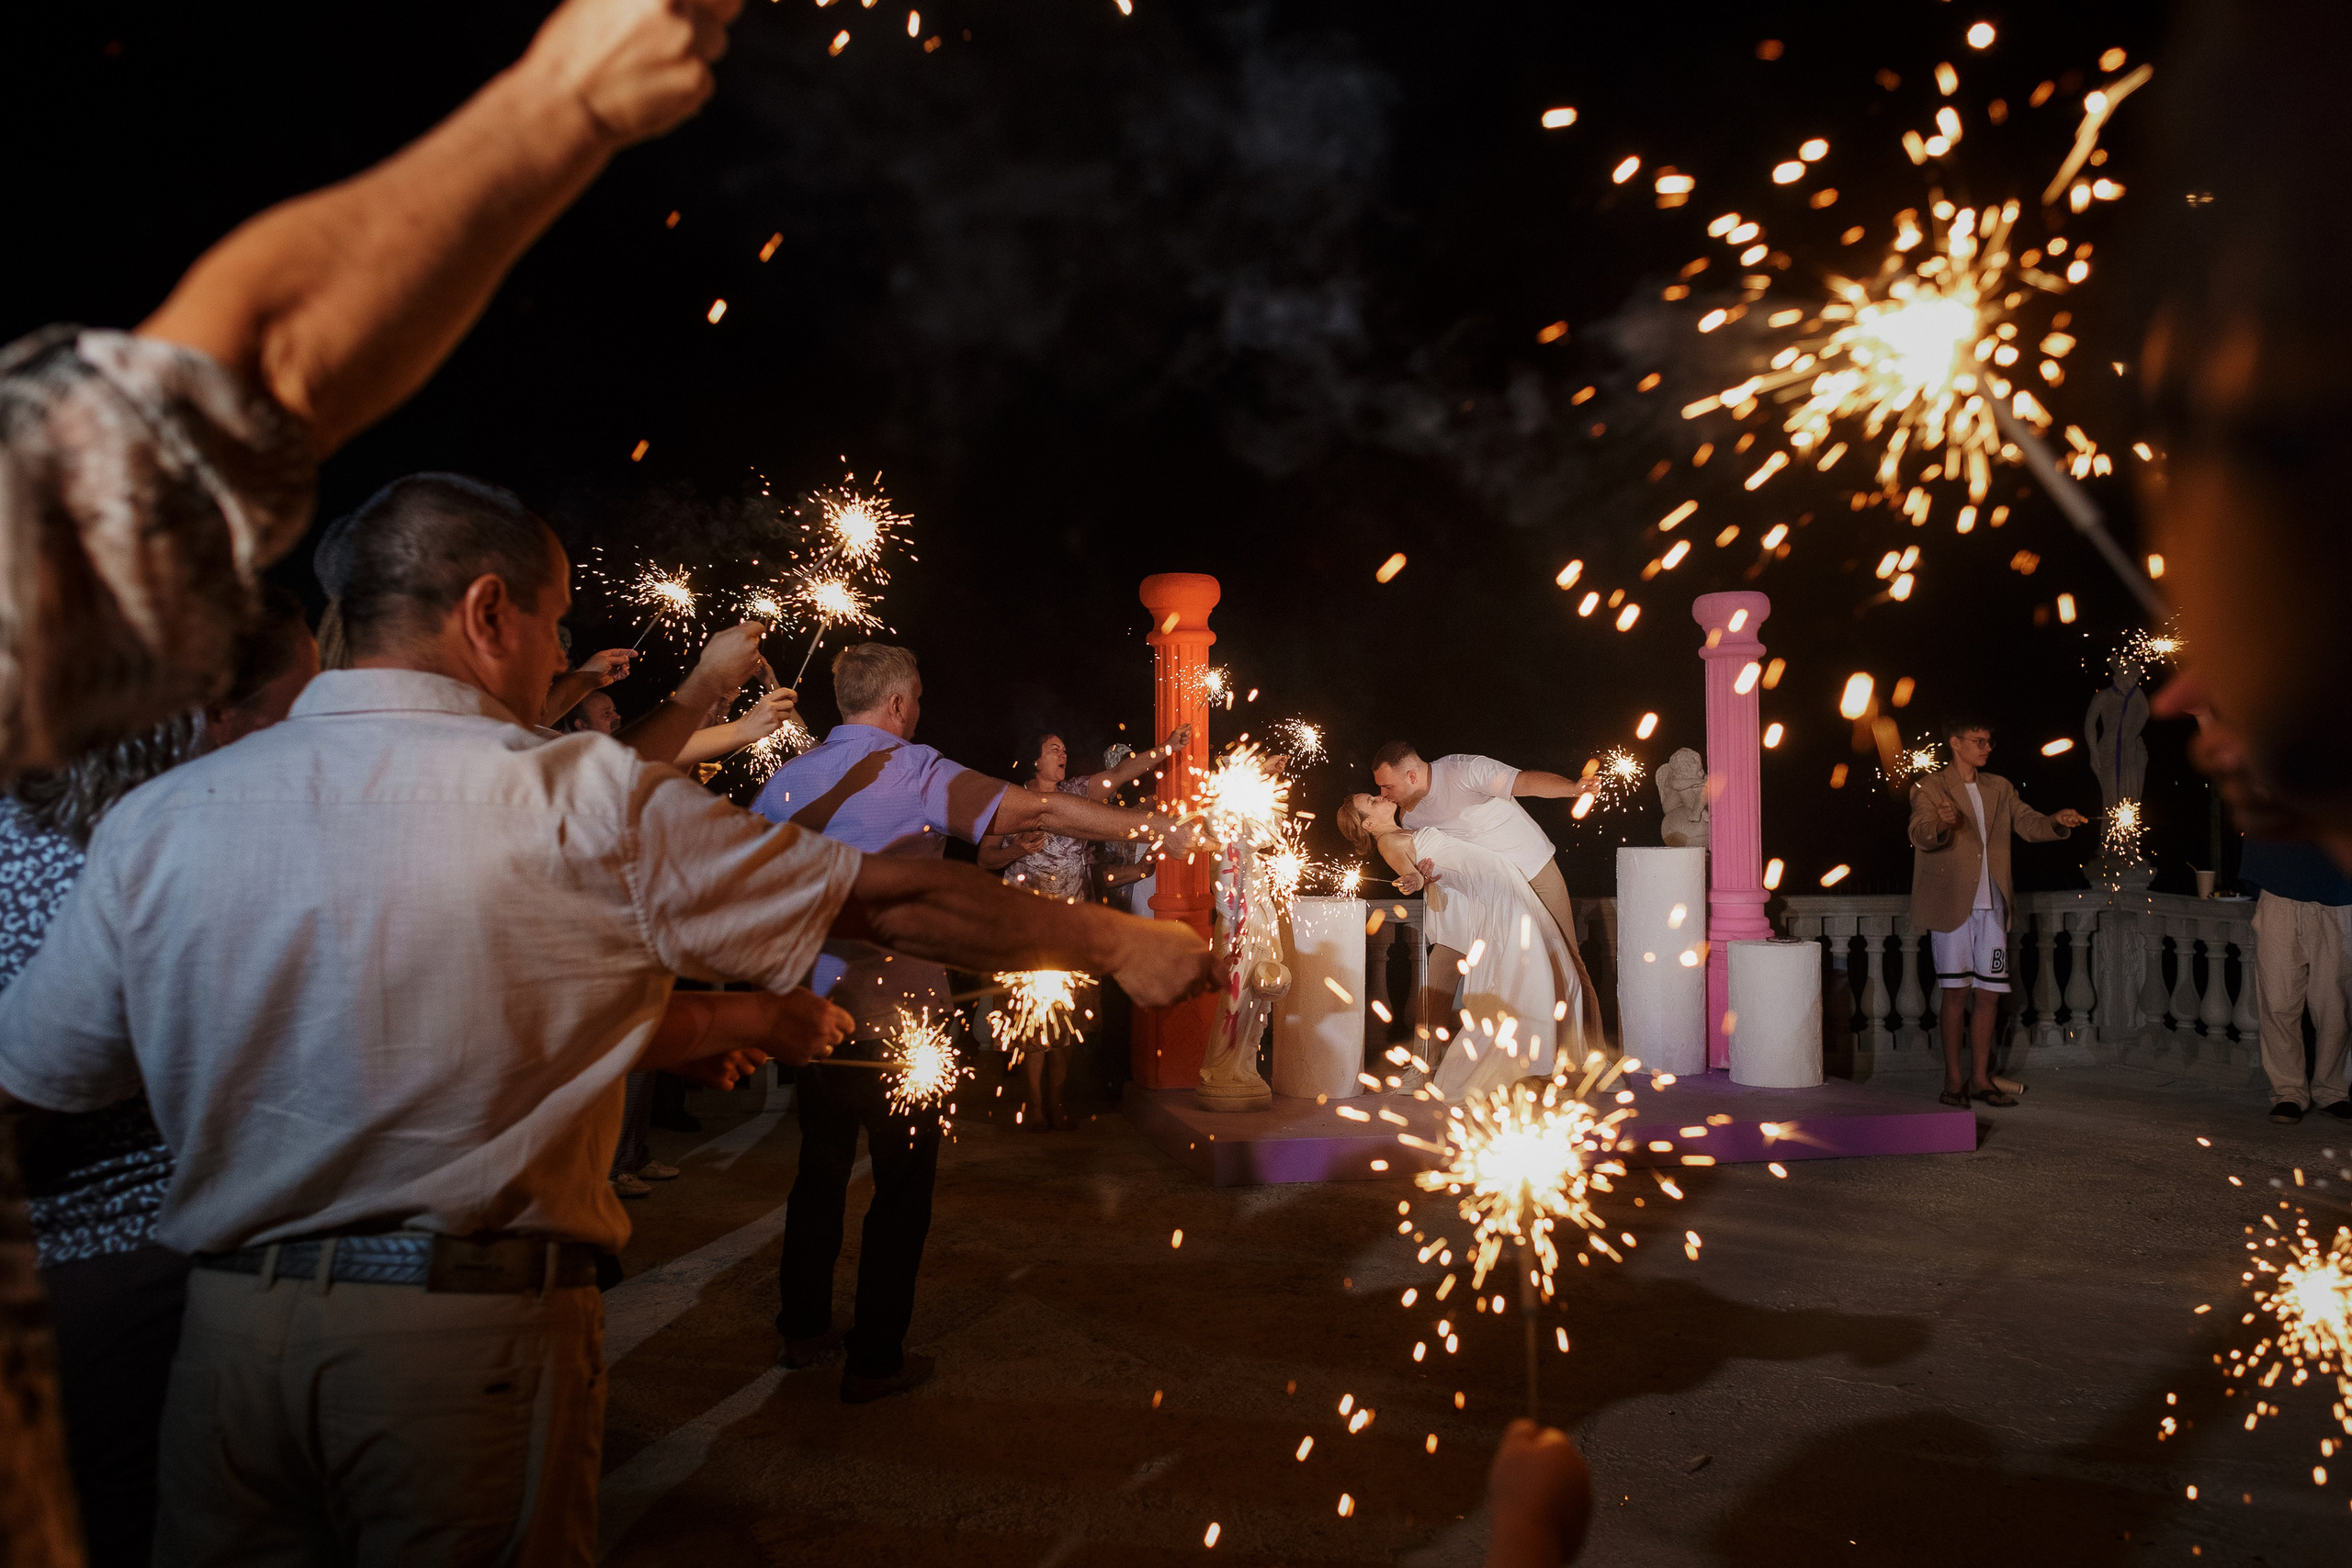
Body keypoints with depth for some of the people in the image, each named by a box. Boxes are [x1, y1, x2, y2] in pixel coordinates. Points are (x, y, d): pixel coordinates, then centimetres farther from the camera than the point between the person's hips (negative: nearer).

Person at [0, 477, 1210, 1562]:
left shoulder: (156, 822, -2)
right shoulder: (587, 807, -13)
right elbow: (889, 901, -7)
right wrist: (1121, 944, 8)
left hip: (226, 1327, 4)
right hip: (478, 1331, -4)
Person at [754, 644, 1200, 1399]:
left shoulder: (786, 778, 4)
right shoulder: (915, 773, -13)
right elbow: (1040, 812, -15)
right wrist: (1155, 826, -9)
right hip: (894, 1013, -6)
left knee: (821, 1166, 20)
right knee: (903, 1182, 7)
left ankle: (802, 1327, 31)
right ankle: (875, 1359, 13)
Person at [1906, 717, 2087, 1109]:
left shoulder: (1999, 788, 15)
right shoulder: (1929, 788, -4)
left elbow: (2028, 823, 9)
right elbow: (1920, 833, -20)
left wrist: (2057, 821, -13)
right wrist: (1941, 824, -43)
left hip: (1992, 904, 5)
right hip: (1952, 903, -5)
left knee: (1988, 994, 6)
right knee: (1957, 993, -4)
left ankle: (1981, 1078, 14)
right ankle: (1953, 1080, 4)